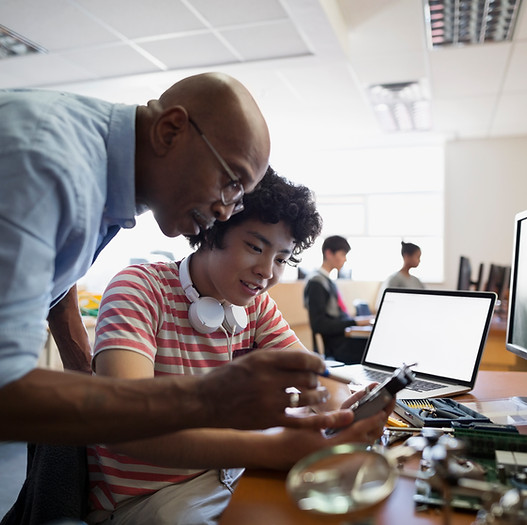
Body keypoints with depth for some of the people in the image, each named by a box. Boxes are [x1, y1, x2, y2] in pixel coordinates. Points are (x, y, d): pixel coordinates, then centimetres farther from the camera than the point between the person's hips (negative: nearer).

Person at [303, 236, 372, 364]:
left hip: (347, 337, 9)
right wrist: (354, 322, -16)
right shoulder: (316, 283, -8)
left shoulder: (329, 281, 20)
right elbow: (318, 325, -17)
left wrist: (361, 319, 8)